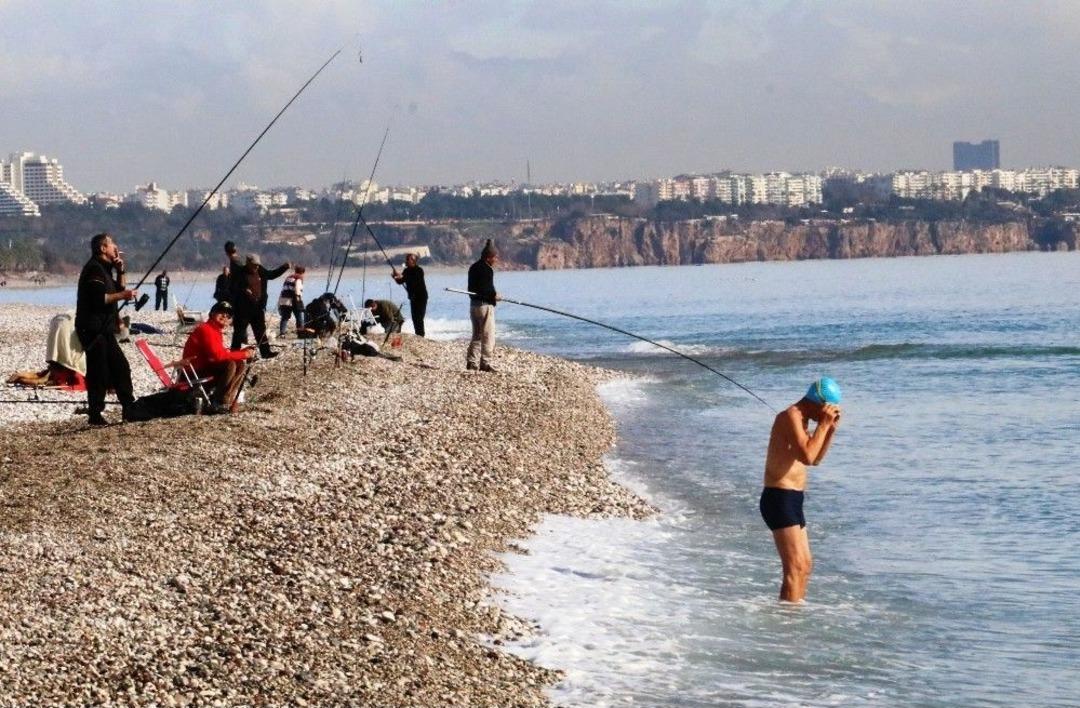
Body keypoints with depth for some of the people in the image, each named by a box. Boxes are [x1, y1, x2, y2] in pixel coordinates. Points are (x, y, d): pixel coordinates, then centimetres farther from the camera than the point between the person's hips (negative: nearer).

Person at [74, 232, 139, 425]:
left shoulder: (105, 268, 19)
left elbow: (120, 289, 22)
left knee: (121, 367, 10)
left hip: (104, 329, 10)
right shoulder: (94, 269, -13)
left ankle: (130, 409, 15)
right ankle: (95, 415, -5)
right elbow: (98, 298, -23)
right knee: (98, 373, -9)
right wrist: (122, 295, -21)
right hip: (93, 329, -10)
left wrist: (120, 271, 10)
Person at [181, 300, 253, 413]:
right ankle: (219, 403, -18)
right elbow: (217, 355, -27)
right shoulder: (206, 329, -18)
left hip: (208, 367, 10)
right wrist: (242, 355, -20)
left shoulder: (218, 331, 14)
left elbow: (224, 354, 10)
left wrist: (242, 353, -7)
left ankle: (228, 401, -3)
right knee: (230, 365, -27)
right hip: (196, 371, -10)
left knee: (242, 365, 3)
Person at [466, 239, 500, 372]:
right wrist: (494, 295, -6)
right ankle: (485, 363, -6)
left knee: (477, 335, 16)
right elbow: (486, 289, -25)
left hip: (473, 304, 9)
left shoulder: (473, 267, 13)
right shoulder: (487, 269, -16)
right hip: (485, 305, -9)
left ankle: (471, 362, 15)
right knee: (488, 336, -4)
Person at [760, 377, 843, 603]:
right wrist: (823, 424, -17)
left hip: (791, 500, 11)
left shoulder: (801, 419, 17)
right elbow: (807, 456, -25)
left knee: (805, 565, 17)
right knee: (795, 567, -15)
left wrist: (831, 429, 12)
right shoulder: (791, 416, -14)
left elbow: (815, 459, 24)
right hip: (780, 499, -11)